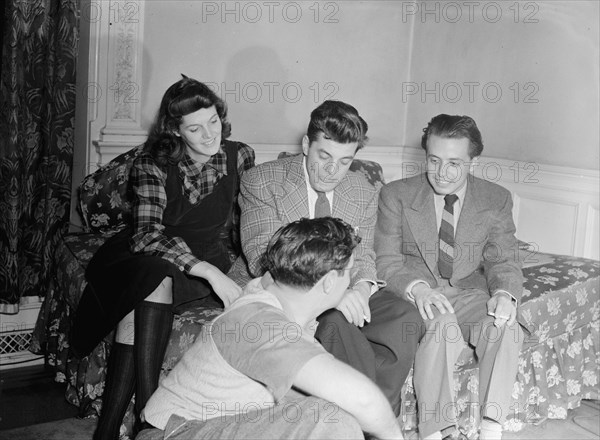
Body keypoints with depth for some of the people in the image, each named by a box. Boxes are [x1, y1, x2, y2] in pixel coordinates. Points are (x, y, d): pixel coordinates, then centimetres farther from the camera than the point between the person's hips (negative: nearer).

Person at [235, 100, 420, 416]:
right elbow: (262, 257, -18)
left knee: (404, 316, -22)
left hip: (344, 292, 5)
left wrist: (362, 285, -17)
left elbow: (362, 254, 10)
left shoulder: (364, 192, 7)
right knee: (336, 321, -35)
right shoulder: (260, 182, -9)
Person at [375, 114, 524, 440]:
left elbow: (503, 261, 3)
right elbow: (386, 260, -5)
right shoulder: (396, 196, -1)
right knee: (441, 324, -35)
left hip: (469, 292, 2)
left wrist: (505, 294, -21)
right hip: (415, 294, -2)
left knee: (505, 326, -29)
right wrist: (416, 288, -26)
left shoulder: (496, 200, 4)